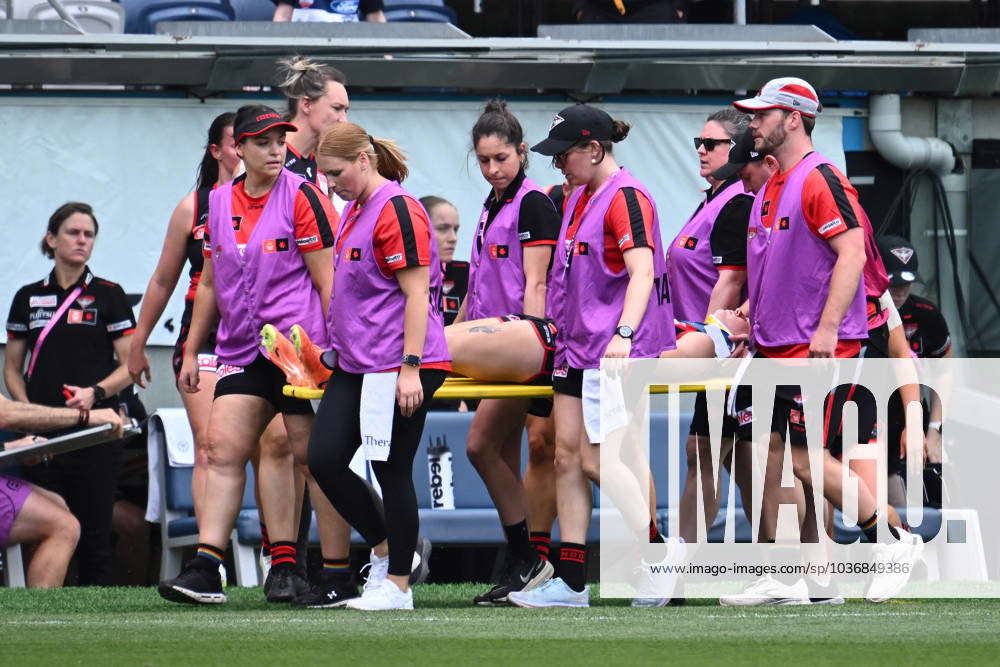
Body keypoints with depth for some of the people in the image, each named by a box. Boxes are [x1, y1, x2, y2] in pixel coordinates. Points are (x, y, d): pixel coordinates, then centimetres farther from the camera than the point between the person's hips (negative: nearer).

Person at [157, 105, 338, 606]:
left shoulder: (301, 197, -5)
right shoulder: (218, 203, 11)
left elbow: (327, 279, -7)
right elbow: (210, 283, 20)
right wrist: (191, 352, 20)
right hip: (242, 350, 5)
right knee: (223, 447, -5)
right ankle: (204, 570, -9)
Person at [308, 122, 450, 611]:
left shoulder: (397, 210, -14)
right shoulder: (355, 210, 15)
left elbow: (417, 294, -18)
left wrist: (410, 368, -22)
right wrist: (333, 344, 24)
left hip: (396, 367, -9)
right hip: (355, 365, 9)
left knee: (392, 471, -3)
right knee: (324, 459, 3)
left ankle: (397, 584, 6)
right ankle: (384, 549, 18)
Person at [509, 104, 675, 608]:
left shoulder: (626, 198, -13)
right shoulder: (579, 198, 16)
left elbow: (642, 271, -25)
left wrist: (624, 333, -37)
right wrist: (560, 326, 30)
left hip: (615, 352, -10)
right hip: (578, 348, 10)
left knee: (595, 461, -10)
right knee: (566, 455, 3)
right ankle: (571, 583, 3)